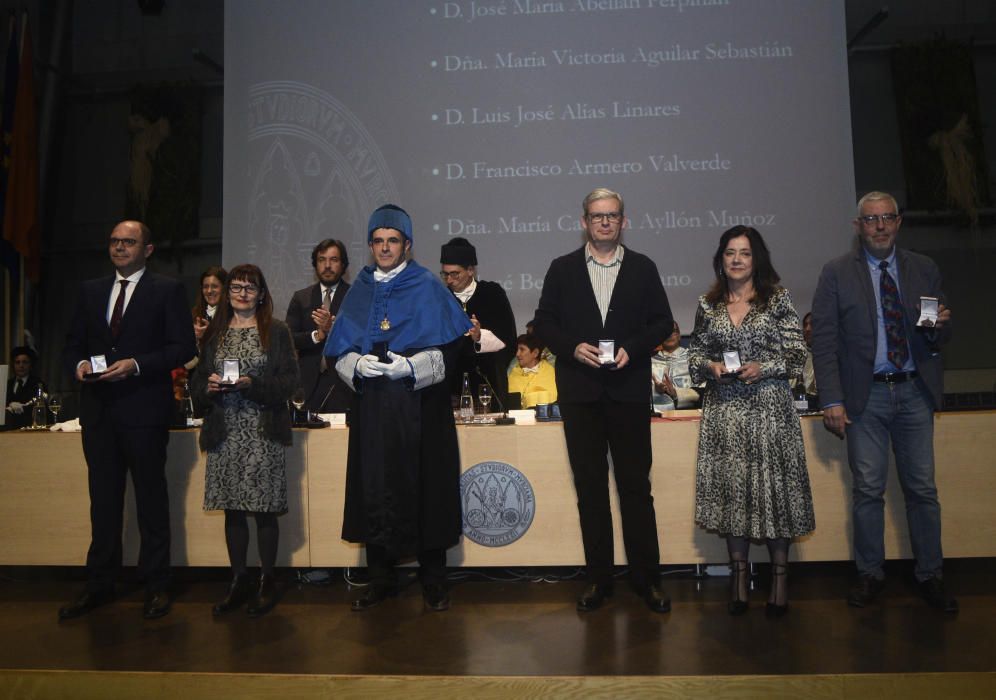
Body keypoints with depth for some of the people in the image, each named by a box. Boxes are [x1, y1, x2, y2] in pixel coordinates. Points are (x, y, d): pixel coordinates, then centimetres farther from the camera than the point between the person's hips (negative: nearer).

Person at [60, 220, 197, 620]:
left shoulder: (167, 291, 0)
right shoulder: (90, 291, 16)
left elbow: (184, 346, -7)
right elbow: (72, 343, 17)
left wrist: (135, 364, -17)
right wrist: (78, 364, -5)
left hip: (144, 407, -5)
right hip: (99, 409, 5)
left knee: (151, 497, 4)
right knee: (103, 498, 12)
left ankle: (156, 585, 14)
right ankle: (100, 584, 23)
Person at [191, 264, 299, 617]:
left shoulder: (276, 331, 3)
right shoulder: (214, 333, 14)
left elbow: (289, 380, -4)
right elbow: (198, 382, 14)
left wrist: (252, 384, -16)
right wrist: (209, 387, -8)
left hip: (263, 432, -3)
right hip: (224, 433, 4)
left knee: (264, 509, -1)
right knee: (232, 510, 8)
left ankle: (266, 582, 13)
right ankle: (239, 581, 20)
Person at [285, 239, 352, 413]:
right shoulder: (301, 298, 14)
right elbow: (289, 338, 5)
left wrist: (333, 329, -18)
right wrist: (317, 335, -10)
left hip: (342, 382, -2)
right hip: (309, 382, 2)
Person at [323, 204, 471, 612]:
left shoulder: (428, 289, 4)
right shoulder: (359, 293, 14)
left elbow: (450, 349, -3)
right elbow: (339, 353, 12)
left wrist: (410, 366, -17)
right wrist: (358, 364, -9)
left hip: (419, 407, -3)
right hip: (371, 407, 3)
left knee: (424, 487, -2)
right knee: (374, 488, 3)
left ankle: (433, 580, 10)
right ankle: (379, 578, 16)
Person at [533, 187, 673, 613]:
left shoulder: (643, 268, 8)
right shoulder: (562, 269, 8)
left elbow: (662, 322, 6)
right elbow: (544, 322, 6)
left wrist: (632, 348, -10)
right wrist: (573, 347, -11)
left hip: (628, 390, 0)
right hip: (580, 393, 1)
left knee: (636, 485, 3)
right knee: (590, 487, 7)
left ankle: (646, 577, 15)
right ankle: (598, 578, 18)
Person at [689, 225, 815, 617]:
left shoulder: (777, 299, 2)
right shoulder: (708, 305, 9)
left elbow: (797, 353, 0)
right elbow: (695, 355, 13)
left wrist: (763, 367, -15)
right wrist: (711, 367, -7)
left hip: (769, 407, -2)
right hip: (724, 410, 2)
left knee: (773, 487, 0)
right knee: (731, 488, 5)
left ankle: (780, 578, 13)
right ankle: (738, 575, 17)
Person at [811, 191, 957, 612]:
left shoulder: (924, 270, 8)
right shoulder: (837, 273, 0)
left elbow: (940, 341, 12)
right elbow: (824, 340, -4)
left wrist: (940, 326, -14)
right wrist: (832, 400, -10)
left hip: (914, 392, 2)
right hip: (865, 395, -2)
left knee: (922, 489, 8)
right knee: (867, 490, 4)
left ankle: (930, 577, 21)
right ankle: (870, 575, 17)